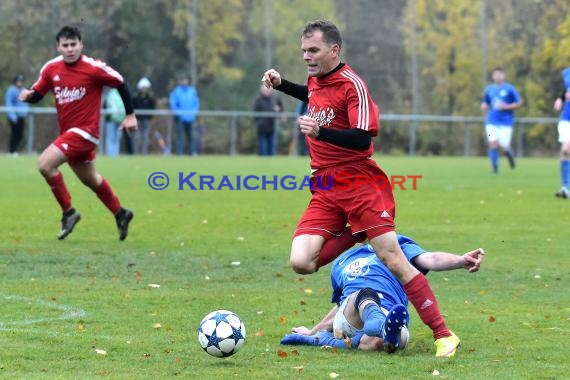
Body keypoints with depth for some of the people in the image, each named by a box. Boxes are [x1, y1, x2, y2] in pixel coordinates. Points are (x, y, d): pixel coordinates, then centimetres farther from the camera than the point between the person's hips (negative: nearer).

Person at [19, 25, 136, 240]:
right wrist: (28, 95, -16)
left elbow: (121, 84, -4)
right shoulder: (51, 68, 1)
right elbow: (38, 93, 8)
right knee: (90, 180, 20)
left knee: (45, 164, -21)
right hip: (67, 132, 7)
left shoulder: (94, 68, -14)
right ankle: (120, 214, 40)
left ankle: (68, 212, -8)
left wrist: (130, 115, -1)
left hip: (84, 130, -7)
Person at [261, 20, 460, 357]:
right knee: (301, 263, -12)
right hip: (325, 191, 7)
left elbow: (363, 138, -23)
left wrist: (320, 132, -36)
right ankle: (354, 236, 14)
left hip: (358, 183, -7)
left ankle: (444, 335, -6)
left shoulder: (352, 84, -13)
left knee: (394, 260, -12)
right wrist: (281, 84, 24)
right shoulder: (317, 80, 11)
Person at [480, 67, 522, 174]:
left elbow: (518, 103, 0)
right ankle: (495, 168, -3)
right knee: (493, 144, -13)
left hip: (506, 122, -2)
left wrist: (506, 107, -14)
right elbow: (485, 104, 21)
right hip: (492, 122, 2)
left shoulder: (510, 89, -1)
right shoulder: (489, 89, 10)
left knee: (504, 147, -7)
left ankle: (510, 155, 29)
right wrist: (484, 106, -3)